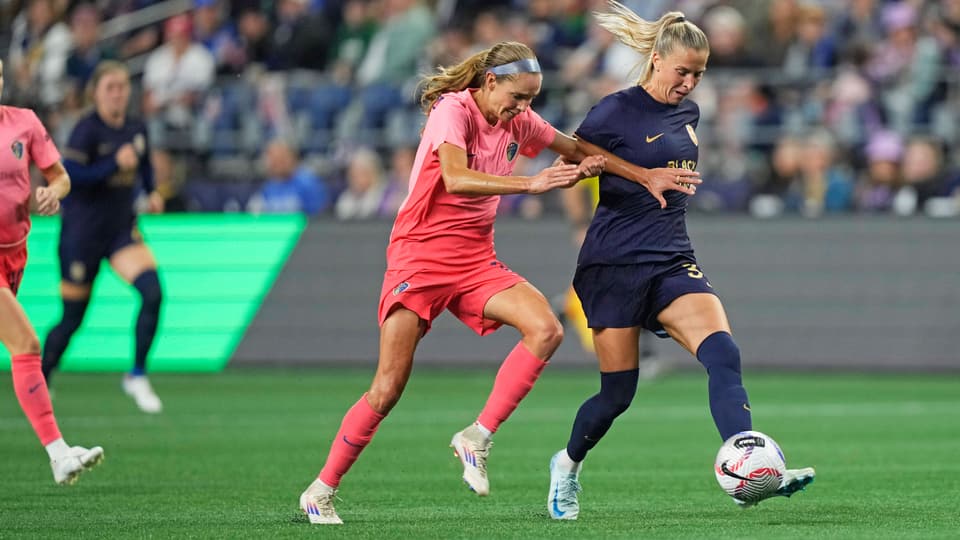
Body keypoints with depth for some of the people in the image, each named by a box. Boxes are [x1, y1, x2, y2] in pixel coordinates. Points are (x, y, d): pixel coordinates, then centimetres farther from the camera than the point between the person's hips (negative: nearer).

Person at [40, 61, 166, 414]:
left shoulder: (136, 130, 4)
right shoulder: (87, 130, -14)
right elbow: (69, 175, -24)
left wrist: (152, 193, 6)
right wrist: (115, 164, -27)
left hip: (122, 229, 5)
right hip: (82, 232, -5)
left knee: (153, 291, -18)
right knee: (72, 317, 4)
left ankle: (137, 377, -6)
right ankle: (39, 382, 28)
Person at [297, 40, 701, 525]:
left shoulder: (518, 122, 6)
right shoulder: (453, 111, -15)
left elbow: (579, 150, 21)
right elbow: (456, 179, -33)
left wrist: (646, 176, 15)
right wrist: (532, 183, -41)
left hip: (475, 261, 6)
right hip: (420, 257, -6)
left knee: (546, 330, -20)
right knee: (388, 389, -10)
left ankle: (477, 438, -11)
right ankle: (322, 490, 5)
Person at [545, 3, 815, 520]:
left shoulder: (687, 112, 11)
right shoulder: (616, 112, -8)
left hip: (672, 262, 5)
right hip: (615, 264, -5)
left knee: (722, 356, -19)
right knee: (618, 392, 0)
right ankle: (567, 464, 29)